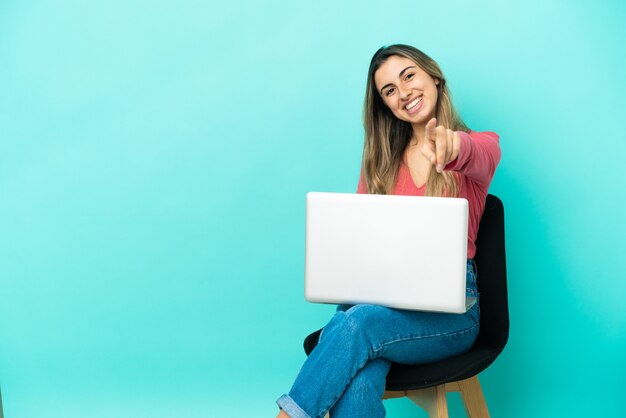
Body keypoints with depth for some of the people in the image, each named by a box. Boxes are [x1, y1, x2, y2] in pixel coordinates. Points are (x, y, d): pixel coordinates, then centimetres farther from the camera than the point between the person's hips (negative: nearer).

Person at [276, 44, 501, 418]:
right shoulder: (381, 159, 16)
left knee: (356, 324, -34)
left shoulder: (481, 146, 4)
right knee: (356, 384, -32)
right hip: (381, 296, 3)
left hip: (450, 307, -2)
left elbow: (477, 155, -22)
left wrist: (451, 147, -48)